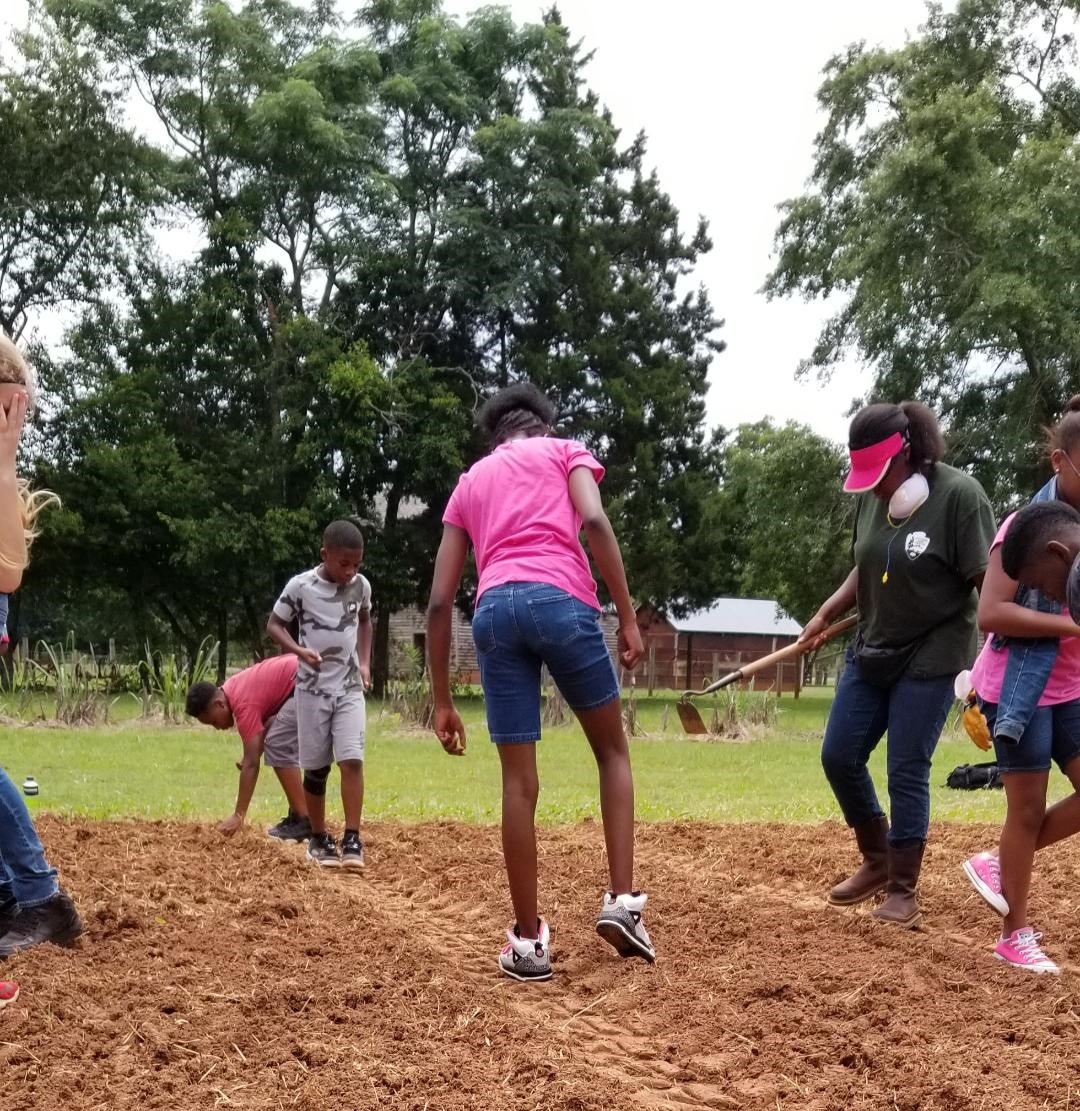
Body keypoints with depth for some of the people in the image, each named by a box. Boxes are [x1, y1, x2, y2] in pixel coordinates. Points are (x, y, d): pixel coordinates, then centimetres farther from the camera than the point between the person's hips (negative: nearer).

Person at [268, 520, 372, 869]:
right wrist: (298, 650, -20)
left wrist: (365, 662, 7)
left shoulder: (361, 585, -1)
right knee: (316, 767, 5)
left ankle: (352, 839, -10)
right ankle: (318, 839, 20)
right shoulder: (300, 586, -12)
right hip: (312, 688, -2)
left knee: (352, 759, -12)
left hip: (350, 687, 2)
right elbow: (274, 624, -3)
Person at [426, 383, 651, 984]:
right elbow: (594, 521, -3)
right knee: (612, 748, 17)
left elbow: (439, 602, 21)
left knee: (519, 782, 7)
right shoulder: (567, 451, 22)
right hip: (561, 600, -2)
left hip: (495, 609, 2)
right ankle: (622, 900, 7)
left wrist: (443, 700, 23)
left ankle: (529, 941, 10)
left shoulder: (470, 481, 29)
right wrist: (628, 617, -3)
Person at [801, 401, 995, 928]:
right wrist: (827, 613, 2)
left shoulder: (959, 495, -18)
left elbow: (988, 582, -17)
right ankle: (877, 860, 28)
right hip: (872, 650, 7)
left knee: (907, 773, -4)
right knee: (838, 756, 7)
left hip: (930, 657, -7)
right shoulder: (871, 499, 0)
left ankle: (903, 891, 13)